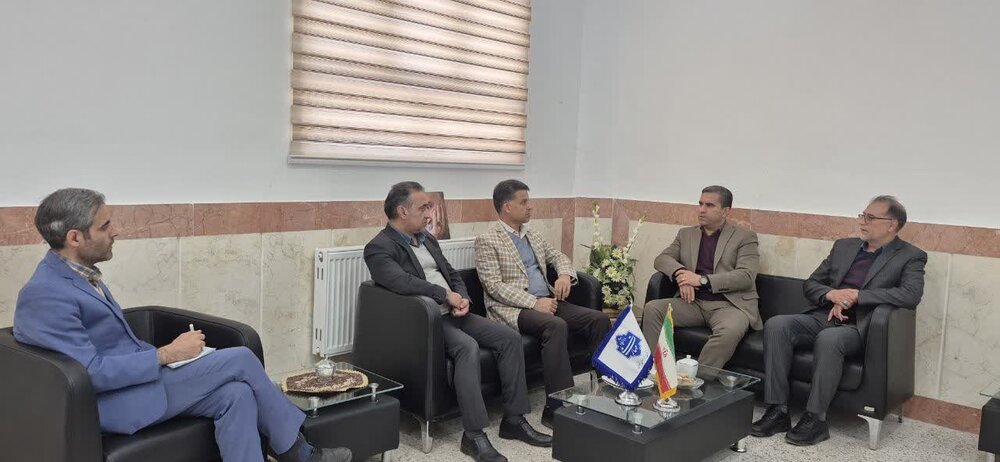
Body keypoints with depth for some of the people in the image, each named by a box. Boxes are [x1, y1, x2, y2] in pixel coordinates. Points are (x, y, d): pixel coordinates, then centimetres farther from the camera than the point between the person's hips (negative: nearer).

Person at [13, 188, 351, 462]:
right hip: (115, 402, -9)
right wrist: (167, 355, -17)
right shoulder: (44, 295, -19)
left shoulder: (80, 275, 12)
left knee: (236, 395, -14)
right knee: (240, 359, -13)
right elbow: (93, 373, -24)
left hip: (136, 380, 9)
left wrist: (171, 355, 3)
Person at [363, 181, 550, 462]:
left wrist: (463, 298, -1)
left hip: (453, 313, 8)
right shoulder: (379, 248, -10)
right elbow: (403, 283, -26)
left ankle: (514, 419, -1)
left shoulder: (427, 239, 17)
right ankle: (474, 434, -27)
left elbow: (452, 274, 21)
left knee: (509, 339, -8)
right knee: (468, 347, -34)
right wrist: (446, 295, -18)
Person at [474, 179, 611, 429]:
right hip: (512, 308, -7)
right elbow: (494, 287, -13)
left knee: (599, 319, -12)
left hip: (546, 301, 8)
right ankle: (557, 408, -32)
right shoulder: (486, 240, -4)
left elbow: (558, 256, 26)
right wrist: (533, 302, -20)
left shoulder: (531, 235, 19)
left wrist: (565, 275, 2)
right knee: (556, 325, -36)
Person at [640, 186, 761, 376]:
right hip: (693, 302, 4)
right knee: (652, 308, -21)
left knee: (729, 331, -37)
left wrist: (702, 280, -17)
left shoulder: (744, 237, 4)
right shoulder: (686, 234, 18)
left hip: (728, 304, -4)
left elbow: (746, 276, -8)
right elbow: (661, 259, 10)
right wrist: (680, 273, -13)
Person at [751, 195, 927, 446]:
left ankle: (815, 419, -25)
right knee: (776, 325, -24)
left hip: (857, 327, -5)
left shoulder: (910, 257, 4)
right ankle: (777, 411, -22)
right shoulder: (844, 246, 18)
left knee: (828, 339, -38)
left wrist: (855, 296, -17)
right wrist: (831, 294, -7)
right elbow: (810, 284, 17)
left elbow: (911, 295, -15)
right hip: (822, 317, 5)